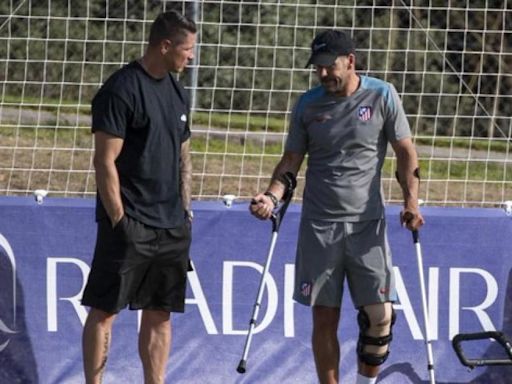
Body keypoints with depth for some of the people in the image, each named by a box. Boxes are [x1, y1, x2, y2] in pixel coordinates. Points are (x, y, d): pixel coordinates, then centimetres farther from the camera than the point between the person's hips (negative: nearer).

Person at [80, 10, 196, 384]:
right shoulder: (121, 90, -10)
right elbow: (105, 162, -13)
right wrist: (119, 220, -15)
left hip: (171, 226, 7)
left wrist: (185, 210, 14)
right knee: (104, 310, -2)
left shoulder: (178, 93, 14)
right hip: (129, 226, -7)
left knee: (160, 313, 8)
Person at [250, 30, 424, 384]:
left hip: (367, 223, -2)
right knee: (324, 318, 2)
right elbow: (292, 160, 10)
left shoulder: (382, 96, -2)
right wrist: (272, 196, -7)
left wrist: (411, 199, -10)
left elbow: (405, 151, 2)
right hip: (319, 225, 2)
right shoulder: (308, 105, 4)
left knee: (379, 315, -8)